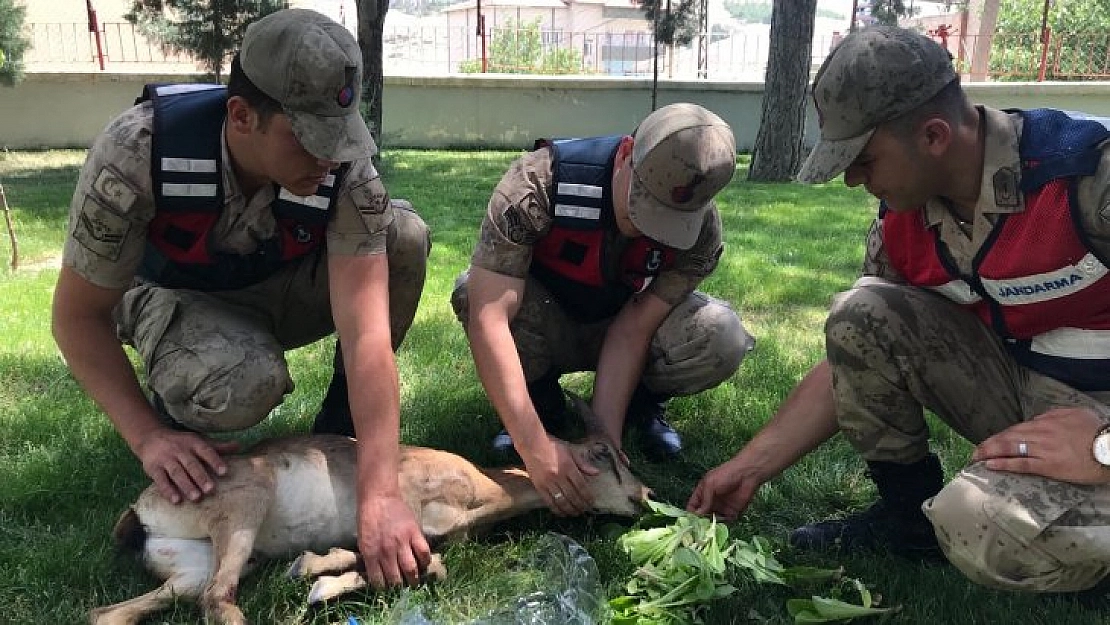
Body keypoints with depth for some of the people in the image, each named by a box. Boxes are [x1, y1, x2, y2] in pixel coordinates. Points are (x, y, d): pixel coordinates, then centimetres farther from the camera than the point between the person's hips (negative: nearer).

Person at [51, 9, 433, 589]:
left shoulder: (346, 168, -30)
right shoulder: (134, 154, -33)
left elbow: (367, 331, -36)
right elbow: (76, 316, -20)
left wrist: (379, 495, -42)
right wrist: (148, 437, -28)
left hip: (281, 285, 3)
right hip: (178, 297, -2)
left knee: (404, 235, -25)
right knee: (245, 384, -38)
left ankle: (337, 431, -7)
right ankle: (175, 411, 1)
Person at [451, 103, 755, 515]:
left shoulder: (700, 231, -25)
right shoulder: (538, 183, -36)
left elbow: (631, 331, -24)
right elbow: (489, 317, -41)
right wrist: (535, 444, -46)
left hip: (617, 328, 1)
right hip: (545, 328, -1)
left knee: (721, 340, -29)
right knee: (472, 293, -35)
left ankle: (641, 403, 3)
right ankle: (545, 404, -7)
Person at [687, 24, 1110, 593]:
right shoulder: (901, 225, -5)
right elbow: (851, 360, 2)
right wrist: (748, 468, 1)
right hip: (1018, 386, 6)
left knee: (984, 528, -33)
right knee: (859, 316, -14)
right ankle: (909, 508, 2)